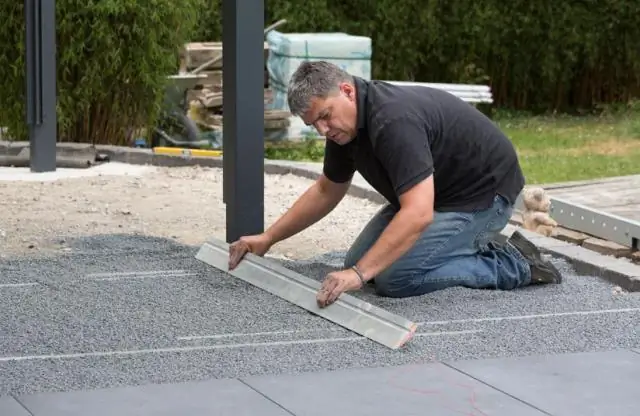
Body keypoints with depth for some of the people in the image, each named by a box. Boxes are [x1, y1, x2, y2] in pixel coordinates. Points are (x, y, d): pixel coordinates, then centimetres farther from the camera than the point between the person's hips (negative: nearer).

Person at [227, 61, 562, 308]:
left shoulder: (393, 120, -34)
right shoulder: (344, 120, -4)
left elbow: (418, 213, -42)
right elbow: (327, 191, 11)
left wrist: (358, 274, -46)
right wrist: (268, 238, 7)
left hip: (482, 192, -10)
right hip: (437, 191, 10)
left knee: (394, 278, -19)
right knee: (361, 264, 5)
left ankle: (513, 263, -6)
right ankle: (469, 248, 17)